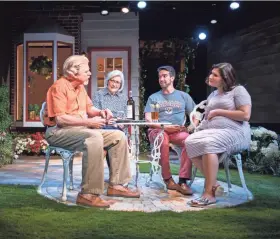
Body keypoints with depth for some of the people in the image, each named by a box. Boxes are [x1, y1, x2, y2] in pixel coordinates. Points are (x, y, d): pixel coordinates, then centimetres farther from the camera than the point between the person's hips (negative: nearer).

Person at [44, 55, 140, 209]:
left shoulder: (80, 87, 15)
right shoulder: (60, 86, -13)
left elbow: (89, 108, 23)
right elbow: (60, 119, -22)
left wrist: (101, 112, 0)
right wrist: (88, 122, -21)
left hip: (81, 129, 10)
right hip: (59, 132, -9)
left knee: (118, 136, 0)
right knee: (94, 138, -38)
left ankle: (116, 185, -1)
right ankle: (89, 194, -36)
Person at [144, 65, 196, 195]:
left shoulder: (183, 96, 18)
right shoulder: (153, 97, 16)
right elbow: (148, 119, 4)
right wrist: (164, 127, -13)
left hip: (178, 131, 1)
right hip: (158, 130, -1)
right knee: (163, 139, -38)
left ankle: (183, 181, -32)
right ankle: (168, 179, -24)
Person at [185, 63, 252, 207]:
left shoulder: (238, 90, 3)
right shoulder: (212, 95, 26)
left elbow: (245, 115, -9)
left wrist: (219, 111, -7)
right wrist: (198, 126, 4)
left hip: (234, 132, -7)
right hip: (211, 131, 7)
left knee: (208, 143, -37)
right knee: (190, 142, -24)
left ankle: (209, 193, -34)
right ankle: (212, 183, -17)